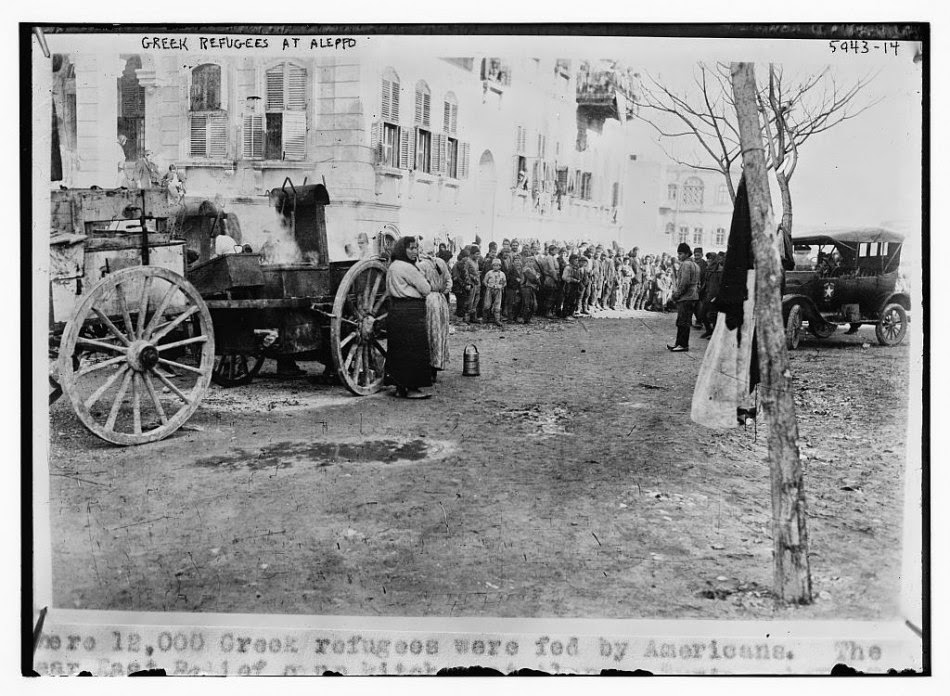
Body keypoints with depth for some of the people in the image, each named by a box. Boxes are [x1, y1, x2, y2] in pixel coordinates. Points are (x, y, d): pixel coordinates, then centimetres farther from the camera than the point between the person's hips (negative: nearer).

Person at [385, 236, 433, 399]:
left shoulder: (393, 266, 16)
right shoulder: (407, 268, -15)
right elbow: (426, 290, -13)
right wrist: (424, 279, 8)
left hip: (396, 311, 10)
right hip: (411, 313, -10)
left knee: (400, 350, 13)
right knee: (413, 350, -5)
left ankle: (400, 386, 19)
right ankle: (412, 388, -2)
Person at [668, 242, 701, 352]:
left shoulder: (686, 264, -14)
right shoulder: (695, 264, 18)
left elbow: (684, 282, -20)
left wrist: (675, 295, -11)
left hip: (685, 298, -10)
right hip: (693, 296, 10)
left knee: (683, 322, -5)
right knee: (681, 322, 14)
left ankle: (683, 345, -1)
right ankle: (679, 344, 18)